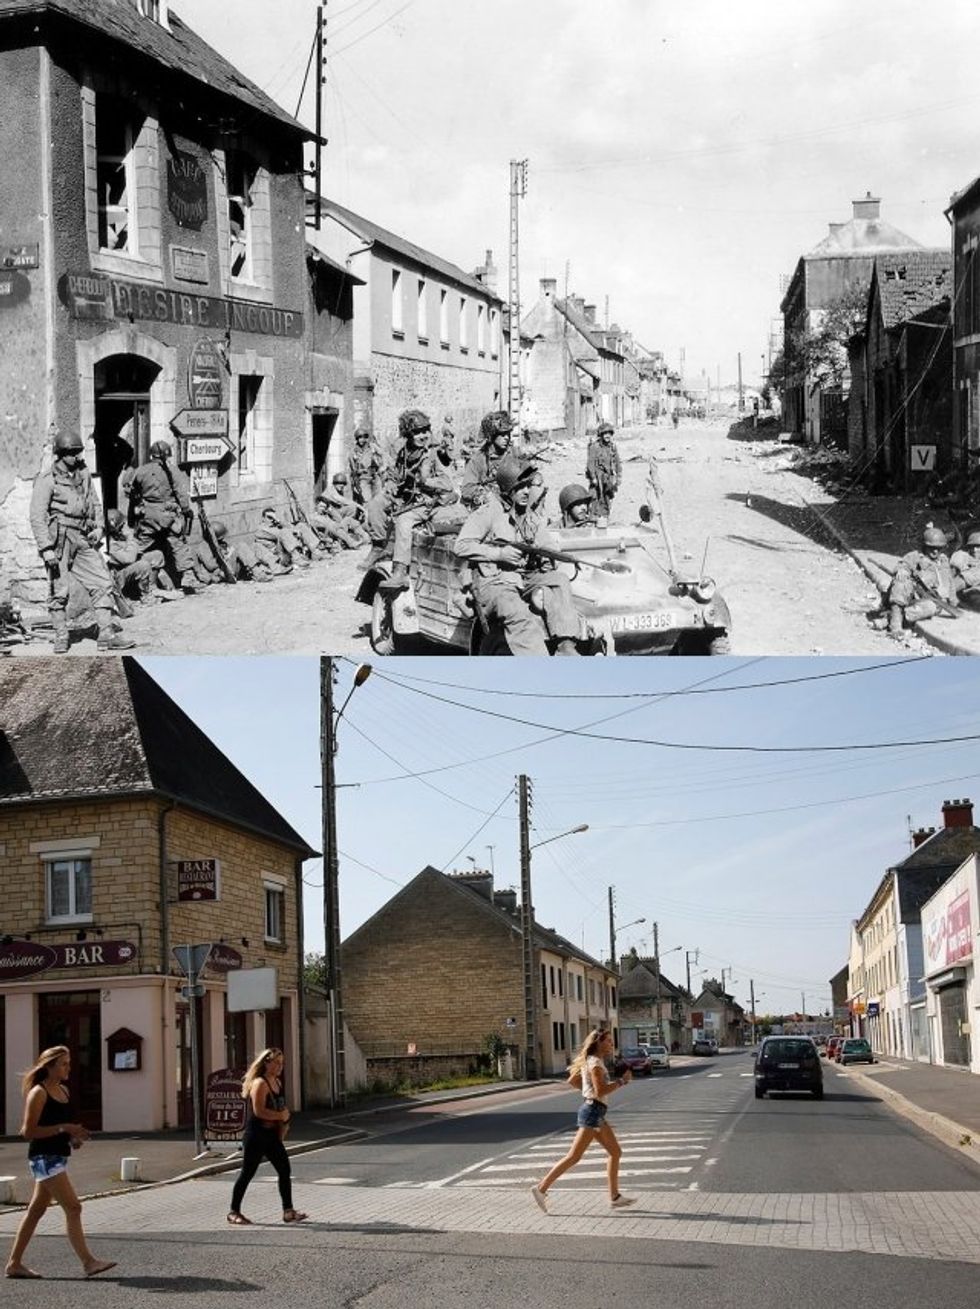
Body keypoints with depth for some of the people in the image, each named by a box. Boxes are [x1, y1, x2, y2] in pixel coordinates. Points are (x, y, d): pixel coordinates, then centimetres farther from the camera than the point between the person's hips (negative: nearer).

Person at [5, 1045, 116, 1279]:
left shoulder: (63, 1091, 14)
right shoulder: (38, 1093, -12)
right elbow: (28, 1131, -16)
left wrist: (74, 1136, 7)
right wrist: (62, 1129, -21)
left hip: (58, 1158, 9)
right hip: (44, 1158, -9)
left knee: (37, 1210, 13)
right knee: (73, 1207, -13)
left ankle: (14, 1263, 19)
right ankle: (88, 1262, -14)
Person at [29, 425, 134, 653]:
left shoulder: (84, 474, 13)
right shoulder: (47, 480, -6)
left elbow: (94, 503, 25)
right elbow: (37, 517, -10)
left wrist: (98, 527, 8)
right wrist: (46, 548, -17)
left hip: (83, 540, 6)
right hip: (59, 540, -6)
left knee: (102, 583, -1)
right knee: (59, 589, -1)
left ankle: (106, 634, 2)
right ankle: (61, 638, 10)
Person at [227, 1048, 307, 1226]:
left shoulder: (278, 1082, 12)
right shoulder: (260, 1083, -16)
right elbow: (259, 1111, -25)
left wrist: (283, 1122, 7)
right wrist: (281, 1115, -15)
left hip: (272, 1135, 9)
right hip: (256, 1136, -9)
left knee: (284, 1171, 4)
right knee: (247, 1173, -1)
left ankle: (288, 1211, 9)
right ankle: (234, 1212, 9)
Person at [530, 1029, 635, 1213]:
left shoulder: (590, 1061, 15)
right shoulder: (595, 1063, -14)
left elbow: (572, 1080, 24)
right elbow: (600, 1091, -22)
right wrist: (621, 1081, -16)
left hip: (596, 1112, 10)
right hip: (593, 1111, -10)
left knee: (615, 1151, 11)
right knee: (574, 1156, -10)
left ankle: (615, 1197, 13)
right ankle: (542, 1188, -8)